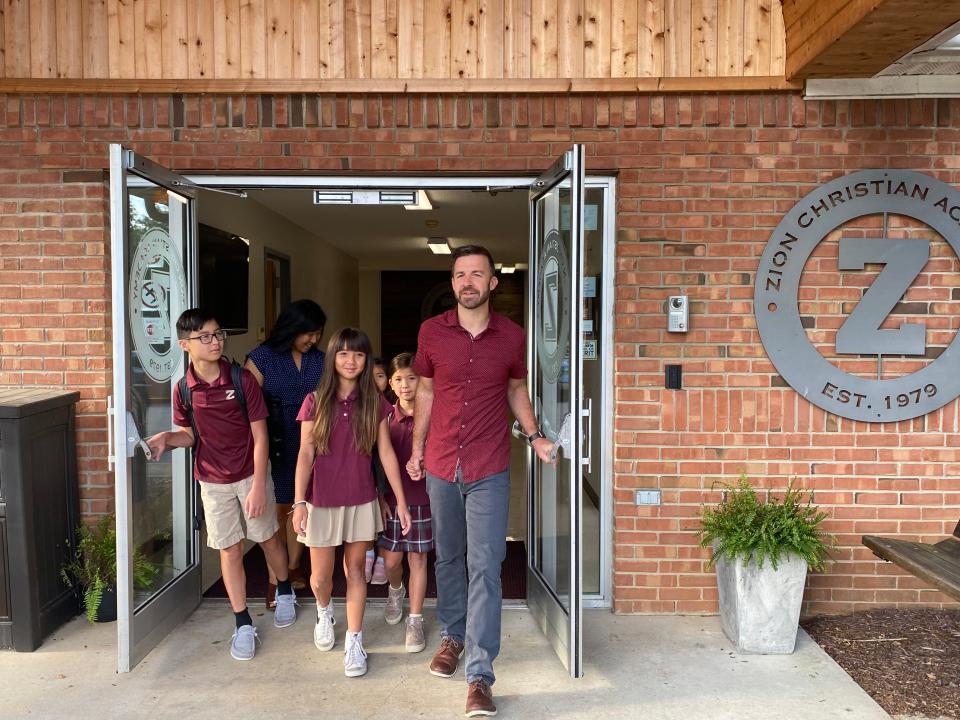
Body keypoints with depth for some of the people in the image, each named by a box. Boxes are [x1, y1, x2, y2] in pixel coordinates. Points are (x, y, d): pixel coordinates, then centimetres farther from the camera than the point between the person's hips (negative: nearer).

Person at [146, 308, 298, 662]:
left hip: (251, 475, -2)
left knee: (268, 538, 13)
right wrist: (167, 438, -14)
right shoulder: (183, 390, -6)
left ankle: (284, 592, 41)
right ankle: (243, 625, 21)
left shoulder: (242, 379, -14)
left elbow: (259, 435, -12)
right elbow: (191, 434, 9)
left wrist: (258, 486, -16)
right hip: (213, 482, 2)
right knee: (230, 550, 8)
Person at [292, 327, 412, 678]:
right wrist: (299, 502, -11)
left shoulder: (375, 403, -1)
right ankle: (324, 612, 41)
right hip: (322, 501, 0)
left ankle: (354, 642, 20)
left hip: (361, 501, 1)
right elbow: (305, 454, -5)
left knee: (355, 570, 8)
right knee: (321, 576, 8)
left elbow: (386, 453, 0)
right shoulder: (315, 402, -4)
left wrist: (401, 501, -1)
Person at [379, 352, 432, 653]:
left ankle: (415, 621, 19)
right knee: (390, 559, 8)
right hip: (391, 499, 2)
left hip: (422, 499, -2)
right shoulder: (386, 417, 0)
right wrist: (379, 498, 0)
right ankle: (395, 590, 42)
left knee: (418, 559, 6)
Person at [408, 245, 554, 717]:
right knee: (448, 558, 17)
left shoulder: (511, 336, -3)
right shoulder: (431, 332, -2)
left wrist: (533, 435, 0)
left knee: (484, 567, -4)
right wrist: (416, 449, 9)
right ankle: (453, 635, 39)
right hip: (441, 466, 2)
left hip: (489, 471, -2)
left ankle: (479, 675, 3)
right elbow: (425, 391, 8)